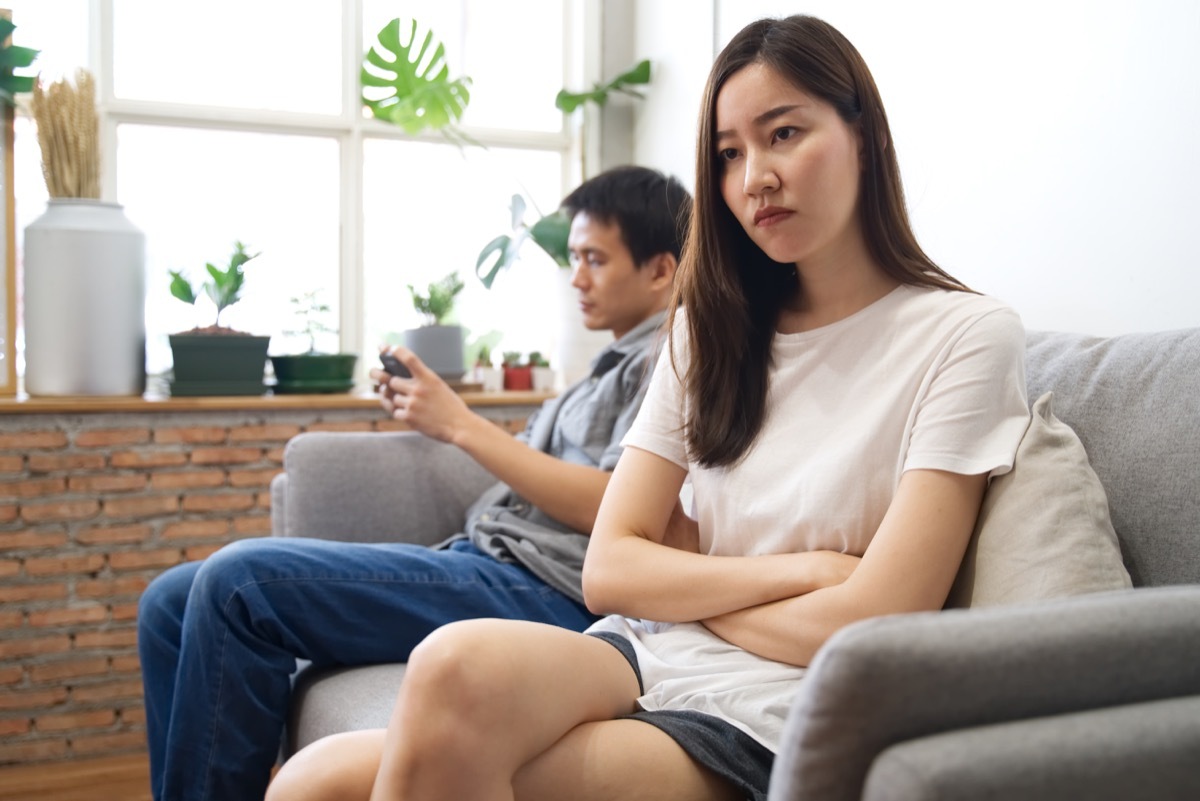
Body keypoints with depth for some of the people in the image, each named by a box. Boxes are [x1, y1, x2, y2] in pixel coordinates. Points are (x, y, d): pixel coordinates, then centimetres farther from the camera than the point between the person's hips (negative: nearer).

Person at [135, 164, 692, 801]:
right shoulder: (617, 365, 27)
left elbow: (609, 510, -15)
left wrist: (461, 424, -7)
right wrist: (432, 417, 9)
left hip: (543, 590, -10)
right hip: (481, 557, 10)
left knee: (240, 582, -22)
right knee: (174, 604, 1)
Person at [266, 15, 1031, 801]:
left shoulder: (963, 334, -4)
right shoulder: (713, 329, 13)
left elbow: (868, 629, -11)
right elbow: (609, 570, 4)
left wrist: (685, 587, 2)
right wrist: (800, 570, -8)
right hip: (641, 659, 4)